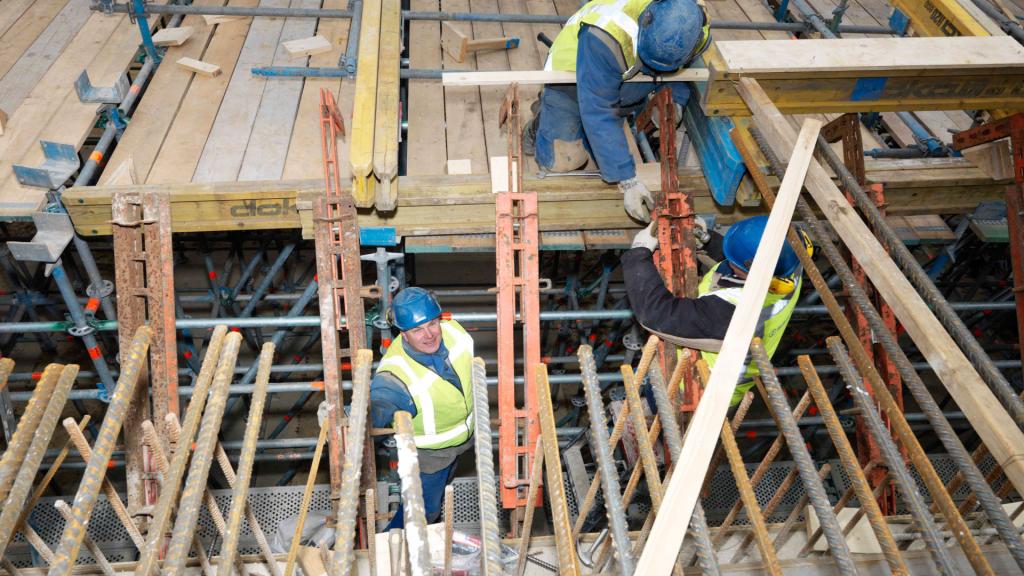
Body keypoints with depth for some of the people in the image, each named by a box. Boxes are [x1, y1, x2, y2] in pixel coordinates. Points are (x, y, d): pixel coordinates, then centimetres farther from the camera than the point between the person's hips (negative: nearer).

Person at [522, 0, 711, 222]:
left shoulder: (693, 27, -26)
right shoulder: (607, 35, -46)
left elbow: (681, 70, -1)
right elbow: (599, 114, -43)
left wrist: (675, 100, -22)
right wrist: (628, 181, -45)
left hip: (623, 88, 5)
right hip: (570, 81, -5)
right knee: (561, 160, -11)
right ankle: (542, 118, 19)